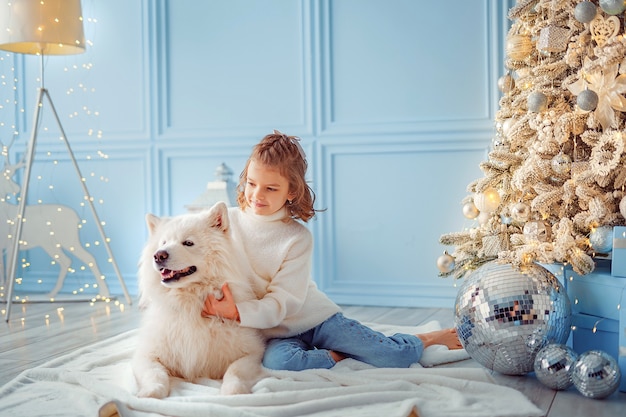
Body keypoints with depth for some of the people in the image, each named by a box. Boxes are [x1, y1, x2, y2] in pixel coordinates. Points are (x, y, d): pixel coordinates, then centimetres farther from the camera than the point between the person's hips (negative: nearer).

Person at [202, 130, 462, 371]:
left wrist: (236, 312, -35)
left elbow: (280, 303, -18)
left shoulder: (297, 238, -12)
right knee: (275, 360, -36)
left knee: (395, 358, -9)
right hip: (275, 334, 2)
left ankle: (426, 340, 26)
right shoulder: (226, 220, -4)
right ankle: (337, 357, -8)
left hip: (317, 319, -1)